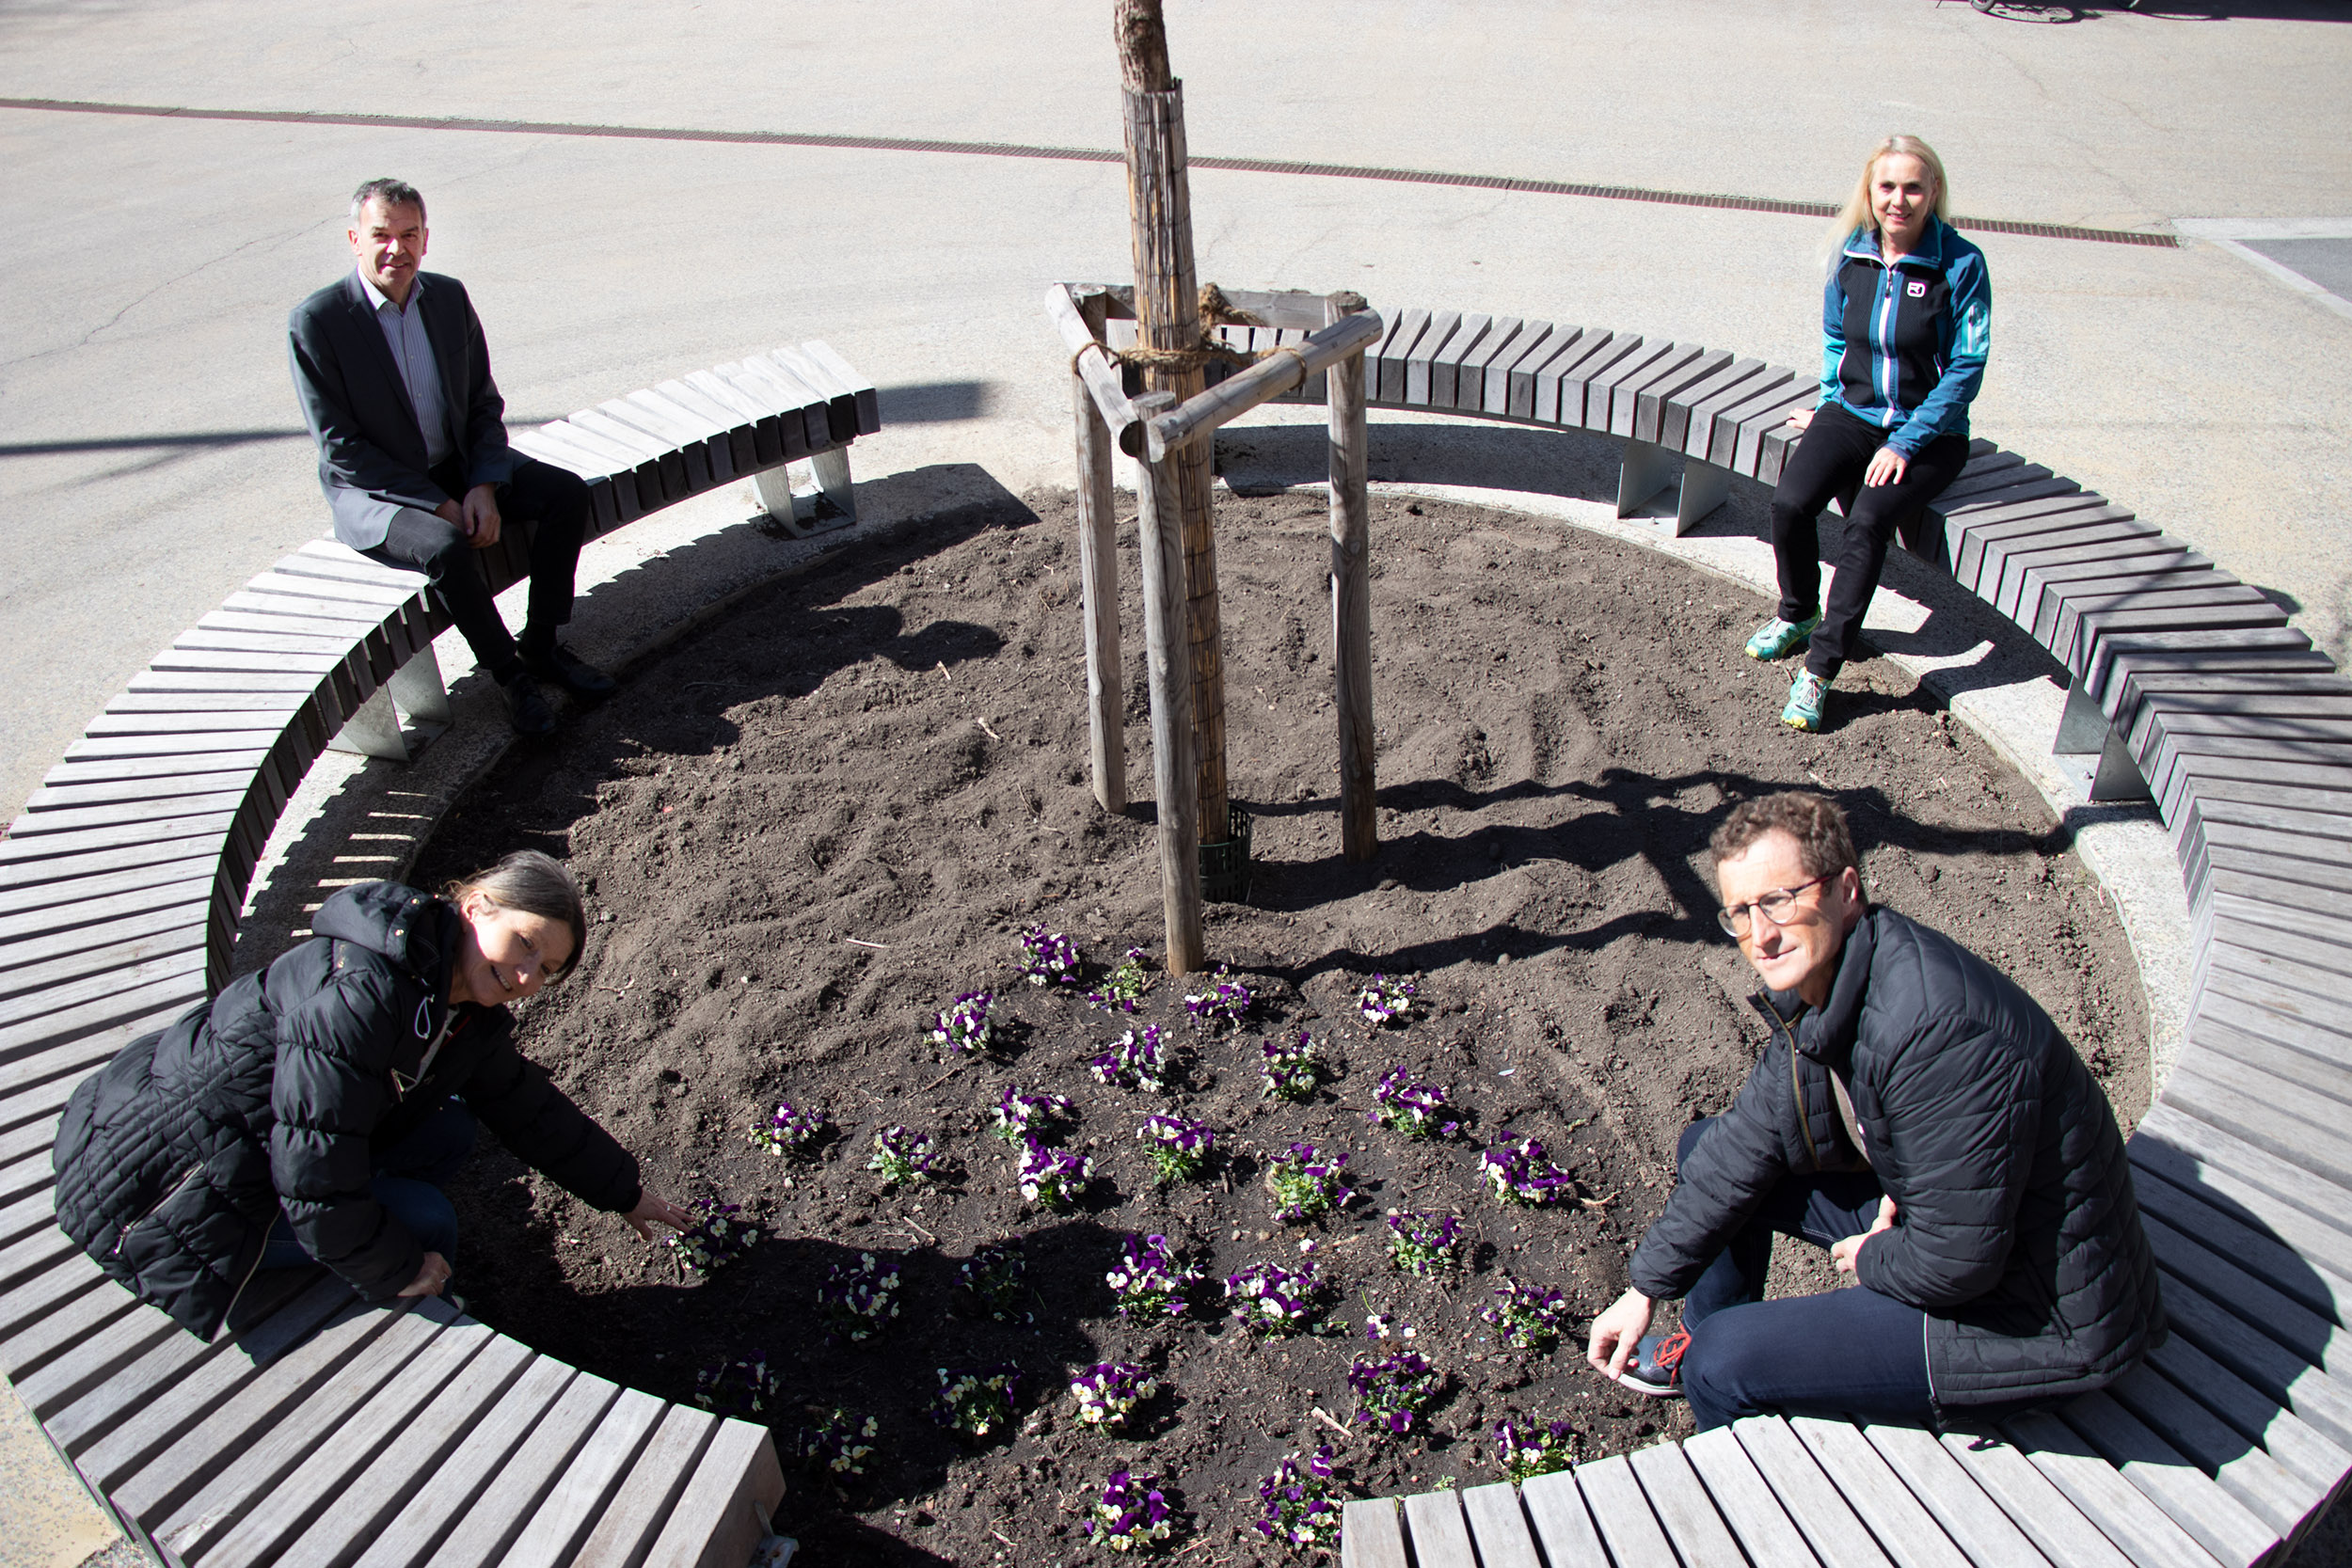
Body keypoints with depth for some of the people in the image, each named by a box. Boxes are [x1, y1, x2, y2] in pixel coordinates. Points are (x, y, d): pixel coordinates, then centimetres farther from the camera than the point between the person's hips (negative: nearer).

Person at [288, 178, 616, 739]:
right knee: (446, 547, -34)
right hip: (375, 489, -5)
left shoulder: (449, 296, 0)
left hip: (458, 466, 6)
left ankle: (541, 644, -1)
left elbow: (485, 405, 4)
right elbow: (340, 447, -16)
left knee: (566, 492, -12)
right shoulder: (316, 321, -16)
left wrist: (484, 487, -13)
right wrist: (439, 506, -21)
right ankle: (508, 672, -12)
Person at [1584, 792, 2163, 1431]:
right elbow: (1750, 1142, 5)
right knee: (1711, 1149, 14)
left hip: (2040, 1317, -9)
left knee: (1722, 1367, -17)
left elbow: (1953, 1262, -31)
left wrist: (1872, 1260, -9)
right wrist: (1646, 1287, 6)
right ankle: (1703, 1342, 36)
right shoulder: (1816, 981, -5)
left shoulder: (1935, 1024, -35)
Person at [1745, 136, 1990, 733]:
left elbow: (1966, 368, -10)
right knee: (1789, 503, -23)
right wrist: (1831, 402, 11)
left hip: (1929, 430, -3)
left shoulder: (1961, 265, -11)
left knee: (1867, 521, -30)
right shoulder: (1851, 255, 2)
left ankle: (1820, 669, -23)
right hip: (1852, 413, 4)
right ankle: (1798, 613, 7)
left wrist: (1905, 442, -16)